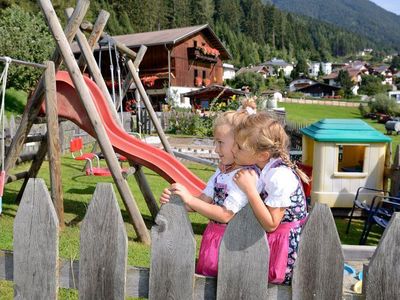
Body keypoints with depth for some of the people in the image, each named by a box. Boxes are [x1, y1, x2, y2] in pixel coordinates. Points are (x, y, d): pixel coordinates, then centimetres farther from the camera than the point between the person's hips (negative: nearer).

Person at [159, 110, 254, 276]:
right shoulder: (221, 172, 5)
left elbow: (225, 215, -26)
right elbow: (204, 200, 5)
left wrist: (190, 200, -24)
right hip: (212, 235, 8)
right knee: (204, 275, 21)